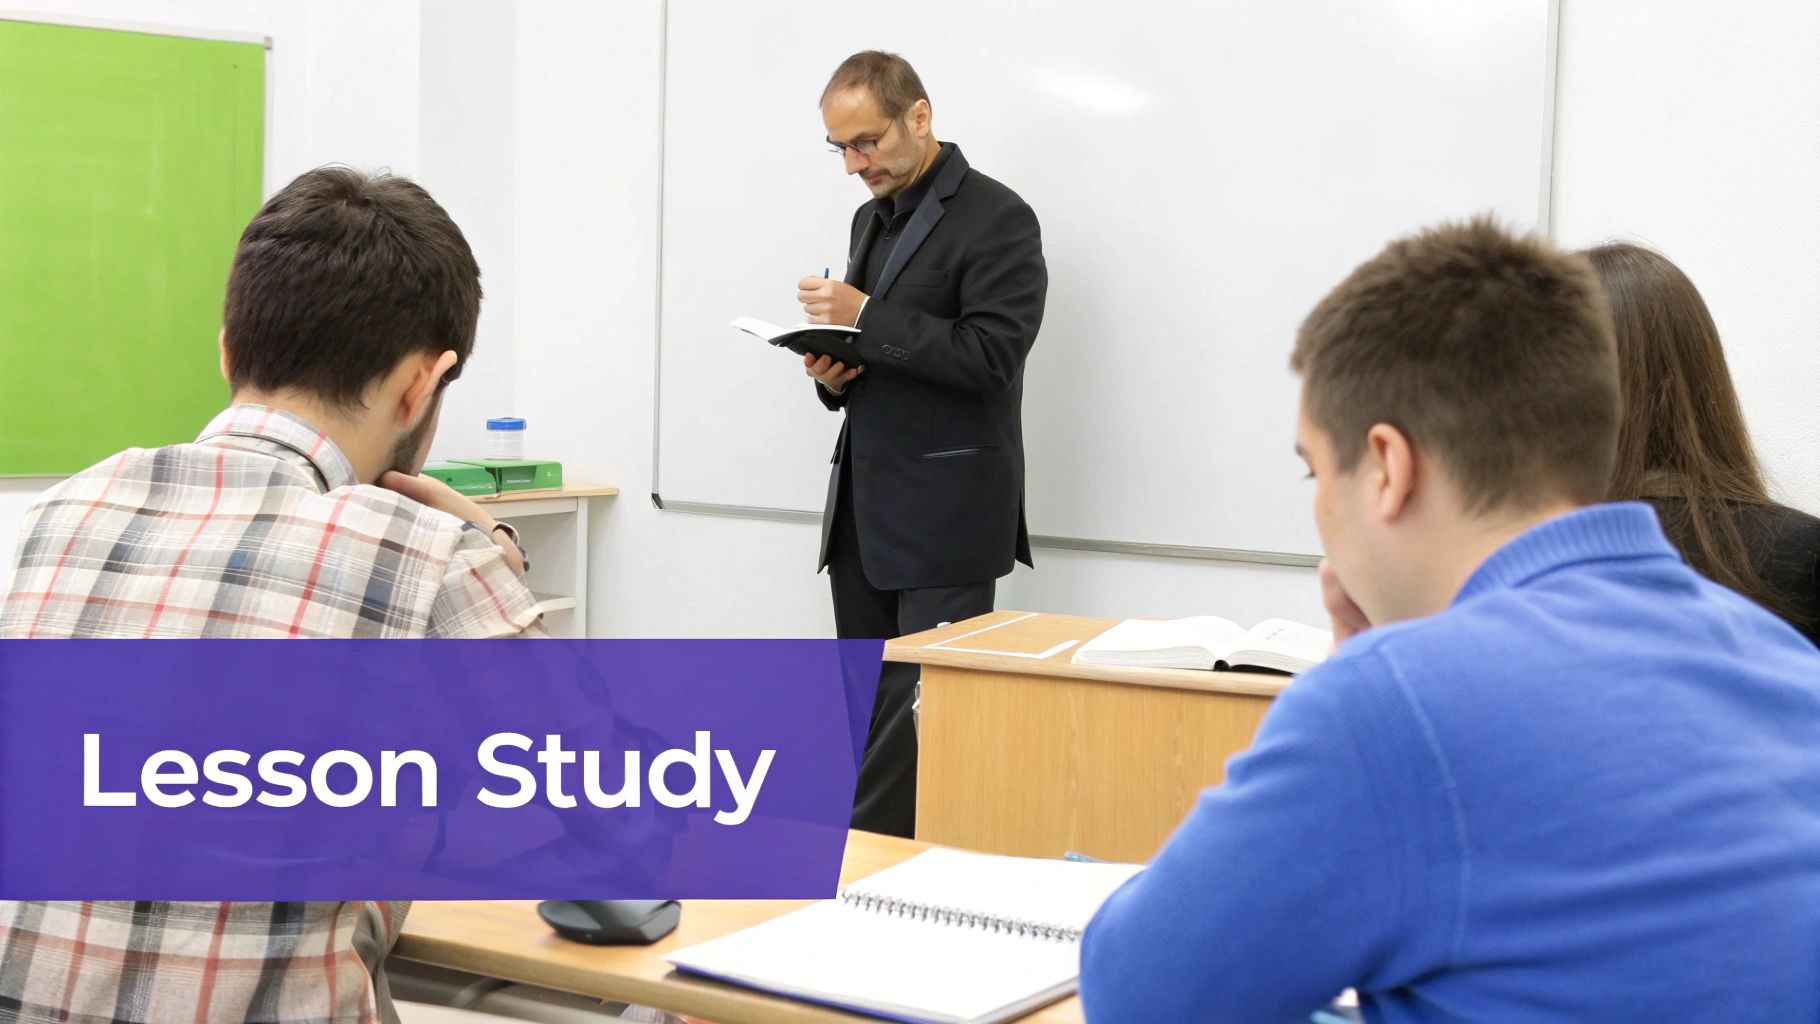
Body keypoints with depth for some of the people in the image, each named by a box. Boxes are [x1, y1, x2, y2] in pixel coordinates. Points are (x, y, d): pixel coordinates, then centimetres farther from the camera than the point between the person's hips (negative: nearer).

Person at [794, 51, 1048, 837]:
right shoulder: (872, 219, 17)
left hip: (946, 514, -8)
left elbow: (989, 355, -18)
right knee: (869, 711, 9)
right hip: (864, 506, 8)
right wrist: (833, 373, 2)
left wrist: (866, 318, -20)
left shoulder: (996, 218, -8)